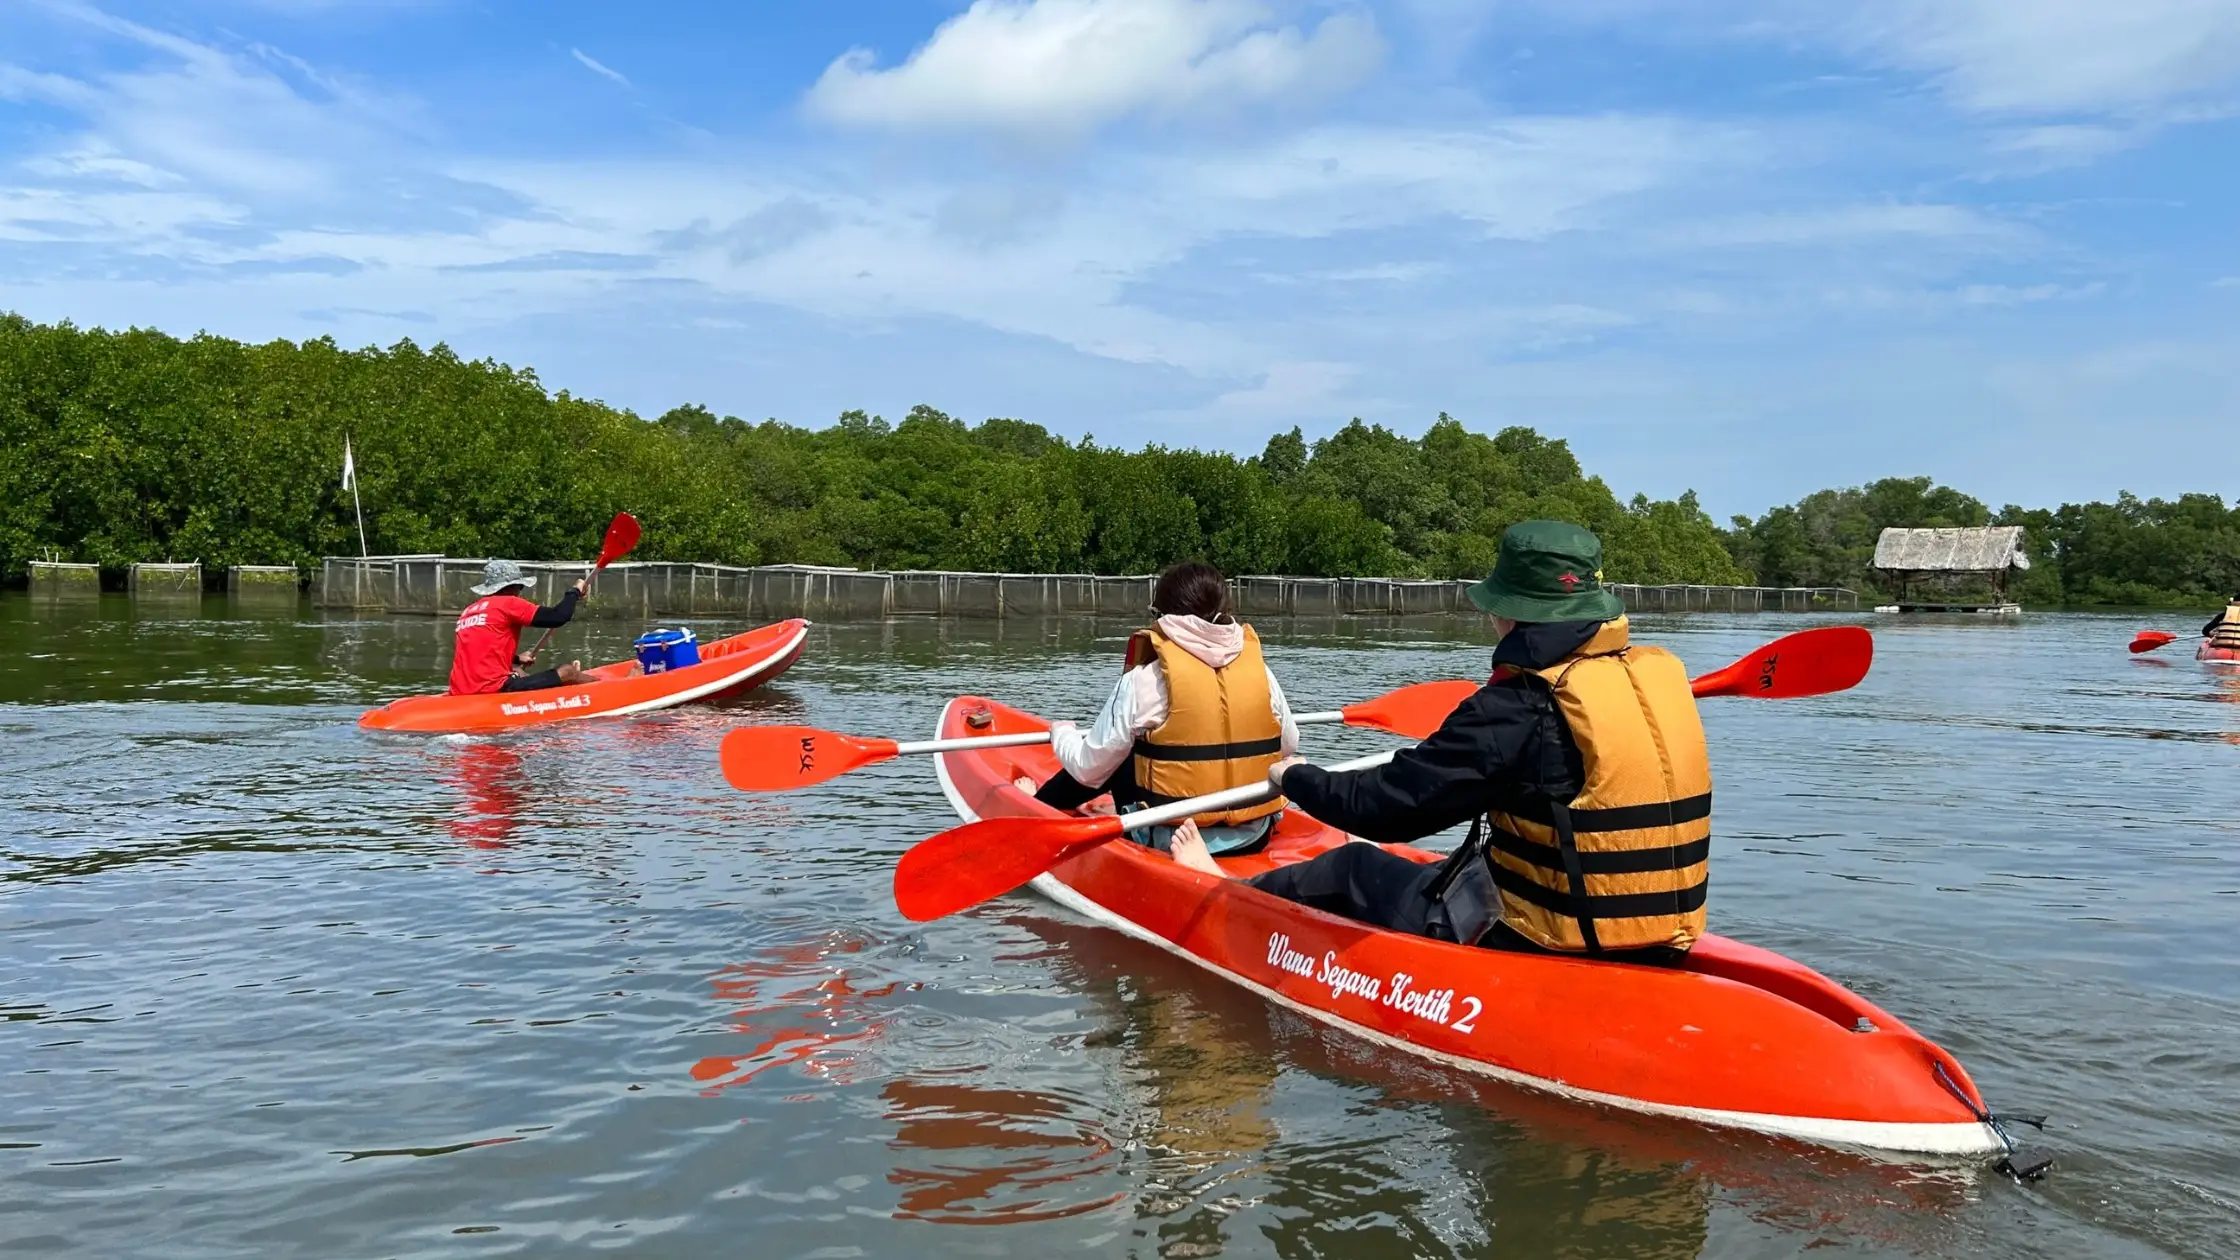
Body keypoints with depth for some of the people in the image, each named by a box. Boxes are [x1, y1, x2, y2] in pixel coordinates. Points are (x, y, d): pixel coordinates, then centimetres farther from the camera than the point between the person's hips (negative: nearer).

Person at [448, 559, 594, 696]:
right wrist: (575, 591, 8)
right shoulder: (507, 603, -5)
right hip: (493, 690, -9)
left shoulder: (468, 611, 18)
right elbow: (558, 617, -9)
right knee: (568, 672, 0)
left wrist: (516, 659, 35)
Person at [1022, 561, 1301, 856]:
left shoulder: (1144, 681, -13)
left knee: (1118, 759, 21)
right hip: (1254, 836, 4)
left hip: (1169, 841, -4)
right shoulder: (1261, 671, -2)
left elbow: (1089, 769, -7)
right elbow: (1288, 746, 12)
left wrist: (1062, 733, 15)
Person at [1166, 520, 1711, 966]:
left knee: (1354, 868, 17)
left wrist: (1295, 778, 3)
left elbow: (1385, 805, -17)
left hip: (1536, 949, -7)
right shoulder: (1666, 675, -1)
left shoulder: (1519, 708, -22)